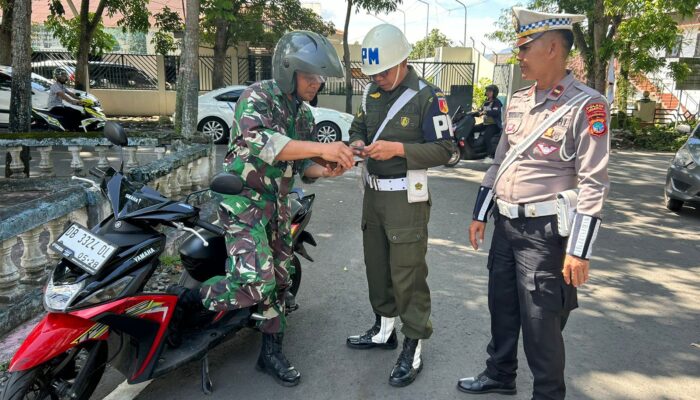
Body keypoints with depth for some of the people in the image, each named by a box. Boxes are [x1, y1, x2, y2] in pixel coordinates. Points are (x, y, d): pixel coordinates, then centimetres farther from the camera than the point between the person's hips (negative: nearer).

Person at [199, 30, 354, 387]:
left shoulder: (304, 114, 10)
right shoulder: (257, 97, -13)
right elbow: (259, 142, -32)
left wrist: (324, 170, -11)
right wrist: (321, 148, -39)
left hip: (278, 203, 8)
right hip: (243, 198, -8)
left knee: (279, 280, 11)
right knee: (256, 282, -22)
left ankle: (271, 353, 26)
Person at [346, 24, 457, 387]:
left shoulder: (427, 96, -12)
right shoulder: (371, 93, 9)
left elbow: (444, 149, -14)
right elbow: (358, 127, 20)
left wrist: (397, 148, -24)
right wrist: (357, 143, -4)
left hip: (407, 197, -7)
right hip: (372, 191, 7)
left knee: (407, 274, -3)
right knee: (376, 265, 16)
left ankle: (413, 349, 10)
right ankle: (384, 330, 34)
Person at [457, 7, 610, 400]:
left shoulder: (587, 106, -13)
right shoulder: (518, 101, 9)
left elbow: (593, 183, -16)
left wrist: (579, 251, -19)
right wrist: (480, 215, 14)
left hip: (544, 231, -7)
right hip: (505, 224, 7)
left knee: (541, 323, 5)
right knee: (501, 308, 19)